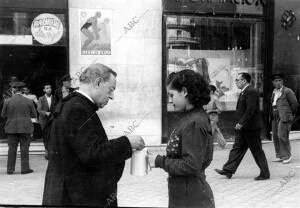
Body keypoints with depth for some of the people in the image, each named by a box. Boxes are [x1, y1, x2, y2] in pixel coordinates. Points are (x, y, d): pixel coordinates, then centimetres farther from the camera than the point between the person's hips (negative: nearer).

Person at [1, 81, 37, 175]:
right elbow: (34, 115, 2)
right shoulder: (28, 101, -4)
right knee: (24, 149, 5)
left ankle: (10, 169, 10)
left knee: (12, 149, 7)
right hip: (25, 128, -1)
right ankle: (25, 168, 6)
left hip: (12, 128, 1)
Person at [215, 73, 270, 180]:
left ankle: (265, 173, 10)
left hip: (251, 129, -10)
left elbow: (250, 110, -24)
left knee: (257, 151, 0)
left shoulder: (251, 92, -17)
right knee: (237, 149, 10)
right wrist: (239, 123, 13)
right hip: (243, 128, 10)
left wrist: (241, 123, -22)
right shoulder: (244, 92, 16)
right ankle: (228, 170, 13)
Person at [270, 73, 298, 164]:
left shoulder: (288, 91, -5)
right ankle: (279, 156, 13)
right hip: (275, 118, 7)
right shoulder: (274, 92, 17)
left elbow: (295, 104, -3)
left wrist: (290, 114, 4)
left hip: (284, 118, -7)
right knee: (275, 136, 5)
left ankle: (287, 156, -1)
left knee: (282, 136, -12)